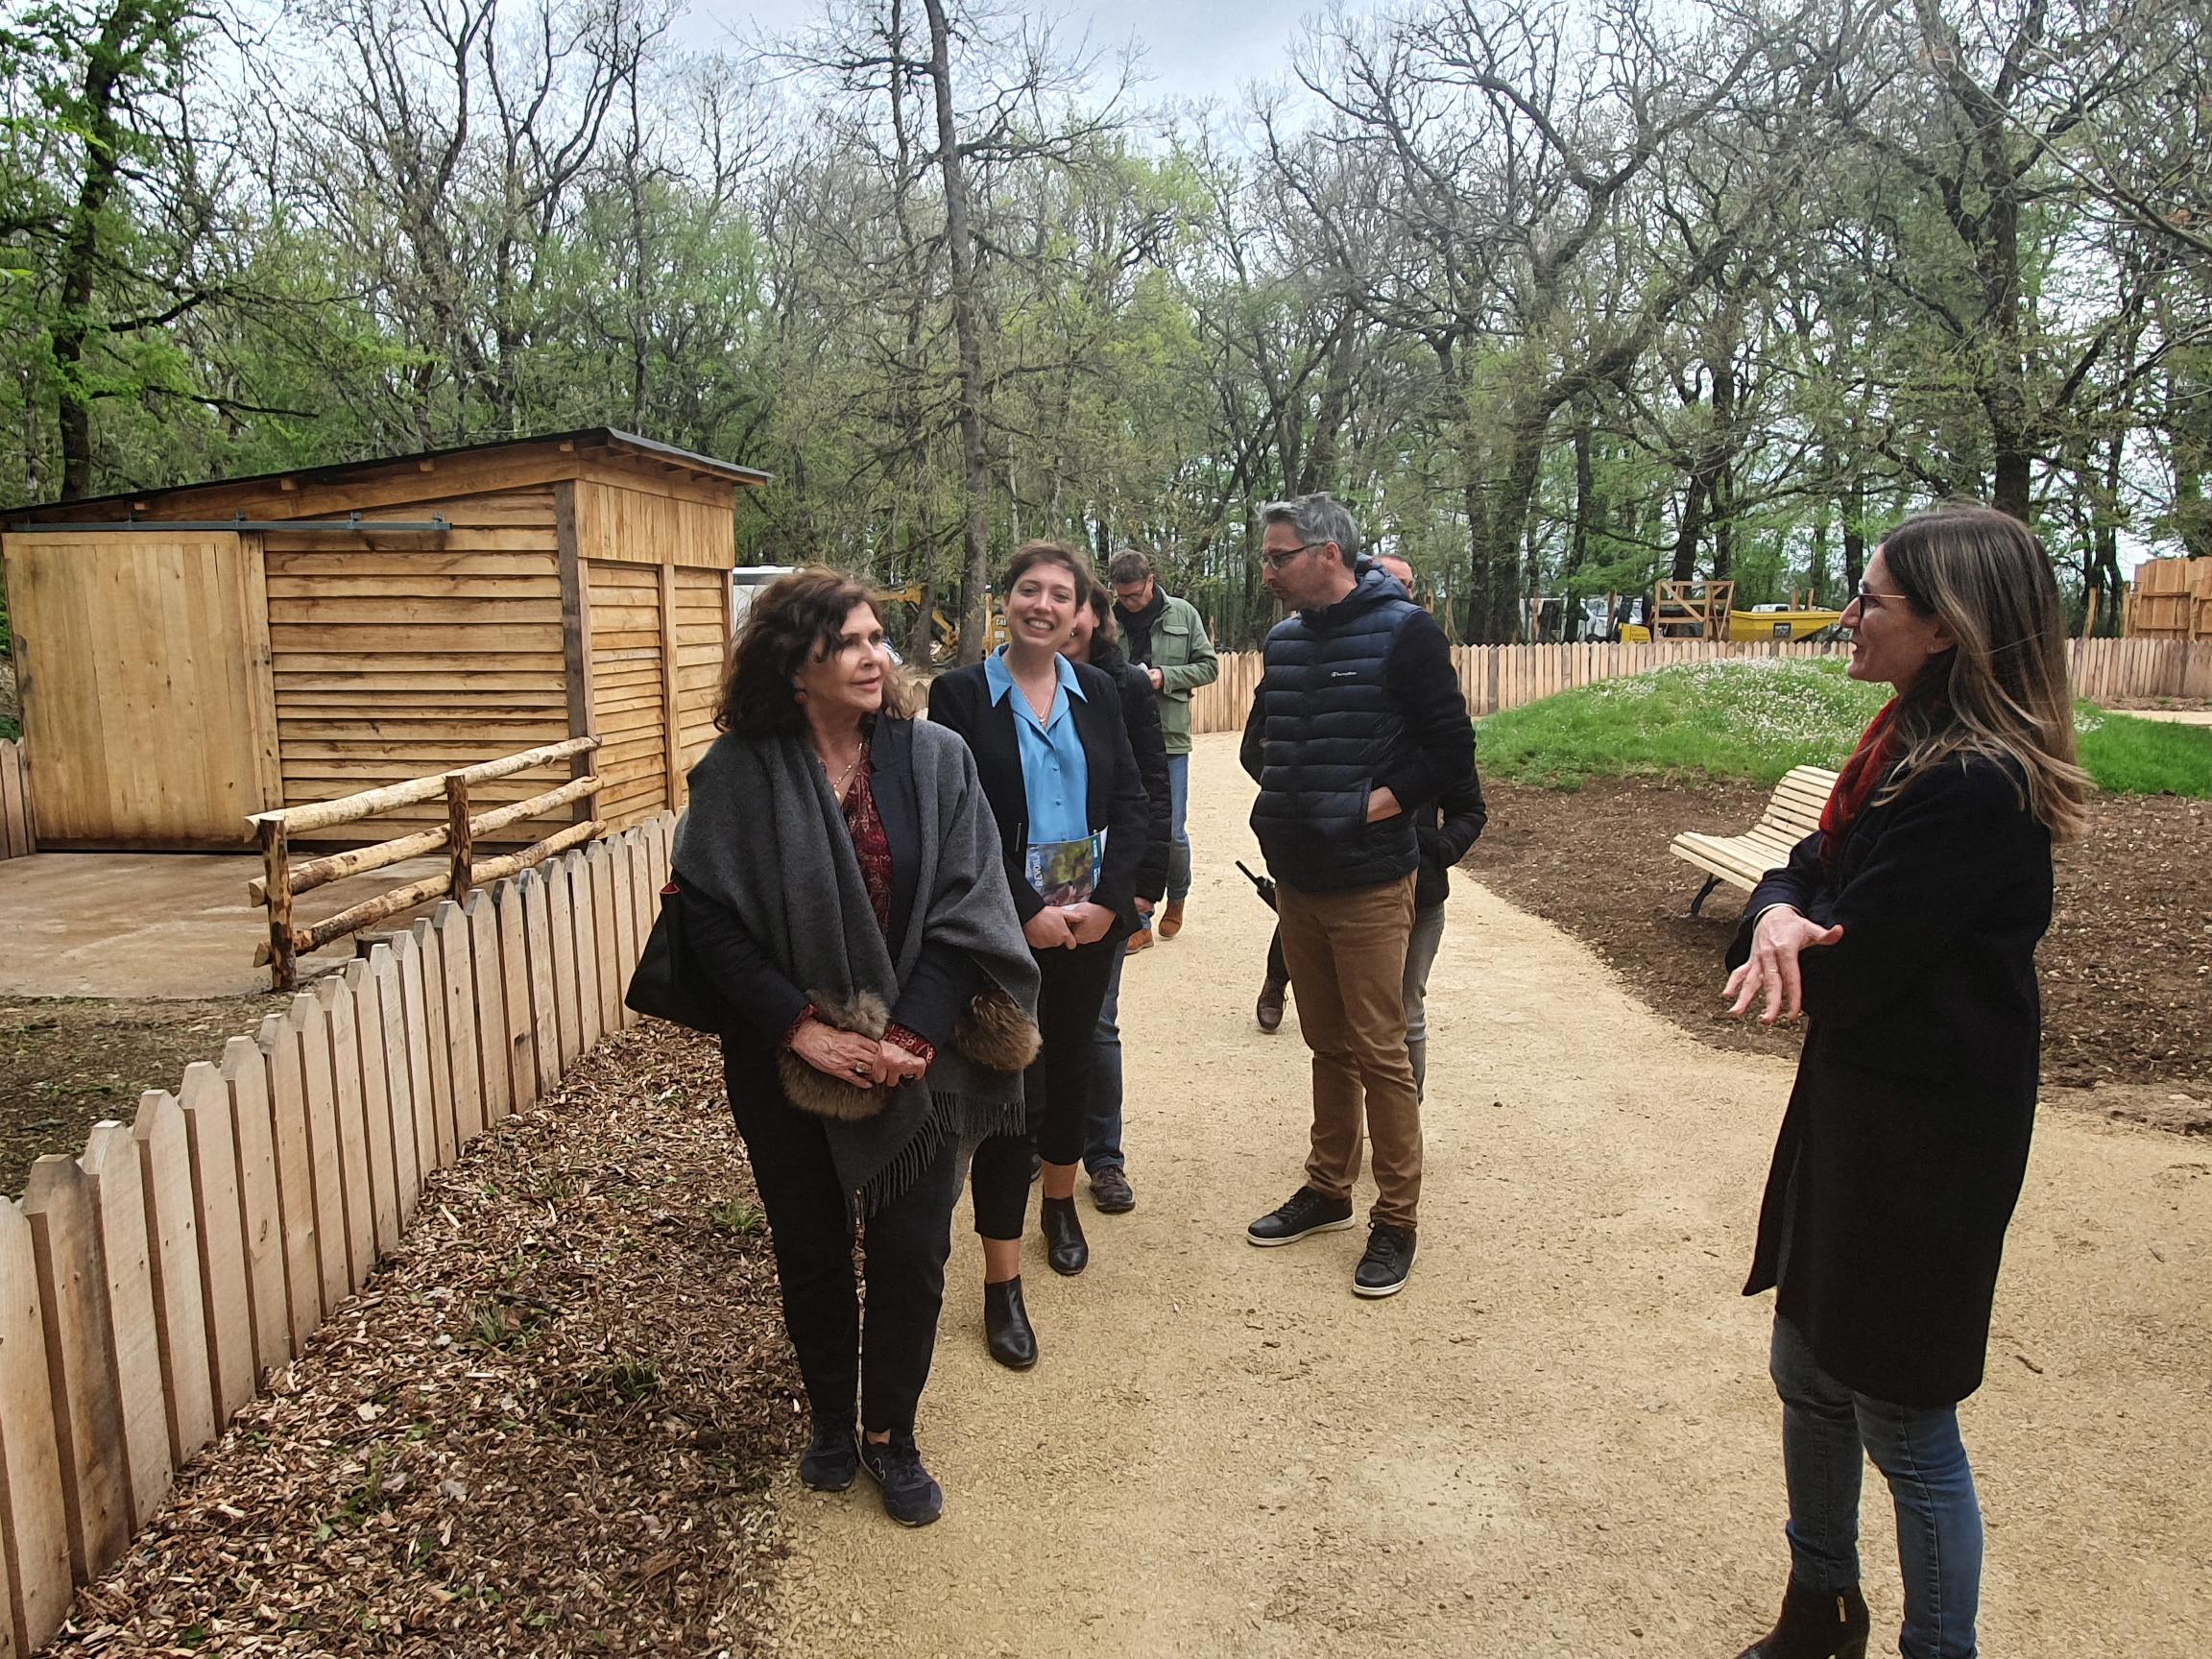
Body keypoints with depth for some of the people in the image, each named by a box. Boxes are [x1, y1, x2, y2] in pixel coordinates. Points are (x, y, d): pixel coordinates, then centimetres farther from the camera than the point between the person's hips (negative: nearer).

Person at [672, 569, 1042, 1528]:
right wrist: (799, 1026, -17)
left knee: (912, 1255, 6)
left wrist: (912, 1035, -17)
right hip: (787, 1064, 0)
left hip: (916, 1060, 1)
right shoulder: (738, 774, -9)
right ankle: (831, 1421, 39)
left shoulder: (934, 760, -6)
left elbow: (966, 910, -8)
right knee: (811, 1252, 15)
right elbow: (709, 919, -9)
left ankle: (891, 1434, 31)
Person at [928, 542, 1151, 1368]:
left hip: (1092, 920, 4)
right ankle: (1002, 1283, 8)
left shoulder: (1096, 692, 5)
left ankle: (1060, 1202, 43)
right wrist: (1026, 913, -15)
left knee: (1071, 1064, 18)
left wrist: (1108, 900, -8)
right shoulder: (960, 694, -7)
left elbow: (1130, 801, 3)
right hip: (1005, 925, -4)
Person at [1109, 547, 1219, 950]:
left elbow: (1209, 667, 3)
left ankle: (1177, 896, 33)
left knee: (1173, 831, 5)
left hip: (1170, 739, -1)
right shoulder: (1108, 620, 0)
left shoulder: (1182, 614, 1)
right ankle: (1139, 922, 15)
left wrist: (1164, 676, -11)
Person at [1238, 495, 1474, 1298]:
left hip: (1368, 884, -6)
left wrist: (1377, 803, -16)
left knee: (1378, 1051, 0)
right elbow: (1258, 739, 19)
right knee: (1328, 1044, 17)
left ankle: (1396, 1220, 13)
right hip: (1295, 878, 6)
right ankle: (1328, 1188, 31)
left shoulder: (1403, 631, -11)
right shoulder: (1286, 637, 8)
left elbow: (1452, 750, -12)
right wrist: (1285, 795, 3)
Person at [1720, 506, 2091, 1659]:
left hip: (1925, 1139, -10)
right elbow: (1806, 869, 5)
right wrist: (1781, 915, -18)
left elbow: (1847, 970, -25)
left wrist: (1791, 943, -4)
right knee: (1808, 1374, 22)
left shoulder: (1975, 787, -25)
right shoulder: (1909, 746, 7)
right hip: (1855, 1102, 10)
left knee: (1906, 1428, 7)